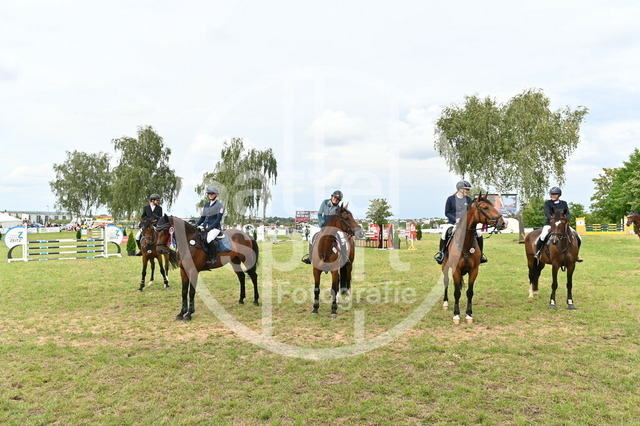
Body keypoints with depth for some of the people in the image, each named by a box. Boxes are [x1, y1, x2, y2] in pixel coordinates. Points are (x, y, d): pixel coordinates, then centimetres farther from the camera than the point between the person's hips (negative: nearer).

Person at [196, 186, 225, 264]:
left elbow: (218, 219, -11)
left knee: (209, 238, -33)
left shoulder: (219, 205, -2)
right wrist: (196, 225, 2)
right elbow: (202, 217, 19)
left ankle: (213, 257, -19)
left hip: (215, 227, -7)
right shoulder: (206, 205, 17)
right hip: (206, 227, 7)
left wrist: (210, 228, -19)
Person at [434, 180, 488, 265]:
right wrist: (455, 219, -16)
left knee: (479, 235, -12)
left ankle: (480, 254, 9)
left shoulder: (469, 200, 5)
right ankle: (441, 252, -9)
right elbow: (447, 213, -3)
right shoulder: (450, 199, -5)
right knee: (444, 233, -31)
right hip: (452, 222, -3)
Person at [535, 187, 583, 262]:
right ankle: (537, 252, -9)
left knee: (578, 238, -6)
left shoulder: (564, 203, 12)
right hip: (550, 224, -4)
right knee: (542, 237, -33)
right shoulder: (547, 203, 1)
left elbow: (568, 214, 2)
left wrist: (567, 220, -21)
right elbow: (547, 214, -12)